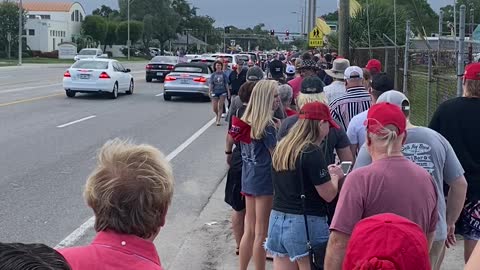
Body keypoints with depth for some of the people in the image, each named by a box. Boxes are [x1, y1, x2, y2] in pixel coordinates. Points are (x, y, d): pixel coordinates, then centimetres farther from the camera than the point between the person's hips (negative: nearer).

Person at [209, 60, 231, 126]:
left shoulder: (223, 74, 0)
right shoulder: (213, 75, 3)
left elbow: (226, 84, 2)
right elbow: (211, 84, 3)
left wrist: (228, 92, -1)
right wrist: (210, 91, -6)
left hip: (222, 92, -1)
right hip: (215, 92, 1)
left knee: (220, 106, -4)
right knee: (214, 108, 1)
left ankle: (218, 120, 0)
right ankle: (218, 116, 31)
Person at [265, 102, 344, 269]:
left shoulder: (281, 147, 8)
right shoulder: (312, 152, -15)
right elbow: (328, 194, -12)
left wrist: (325, 172, 15)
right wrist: (335, 176, 7)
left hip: (277, 220, 7)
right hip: (306, 223, -7)